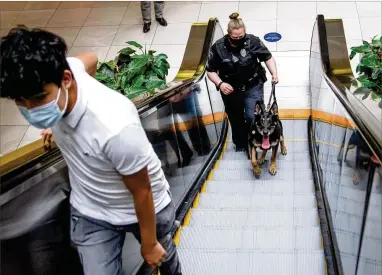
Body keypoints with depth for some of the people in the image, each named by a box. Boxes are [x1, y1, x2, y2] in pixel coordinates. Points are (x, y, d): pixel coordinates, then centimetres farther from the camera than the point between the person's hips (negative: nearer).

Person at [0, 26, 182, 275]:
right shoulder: (55, 72, -24)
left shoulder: (115, 127, -43)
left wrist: (149, 245, -9)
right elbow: (91, 58, 1)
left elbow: (142, 192, -26)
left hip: (146, 207, -4)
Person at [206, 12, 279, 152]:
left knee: (253, 116, -12)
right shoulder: (218, 47, -15)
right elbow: (211, 70, -5)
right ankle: (240, 145, 37)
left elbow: (268, 57, -2)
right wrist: (220, 84, -21)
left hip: (253, 86, -1)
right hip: (231, 90, 1)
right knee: (236, 120, 16)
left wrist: (274, 73, -17)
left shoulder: (253, 41, -15)